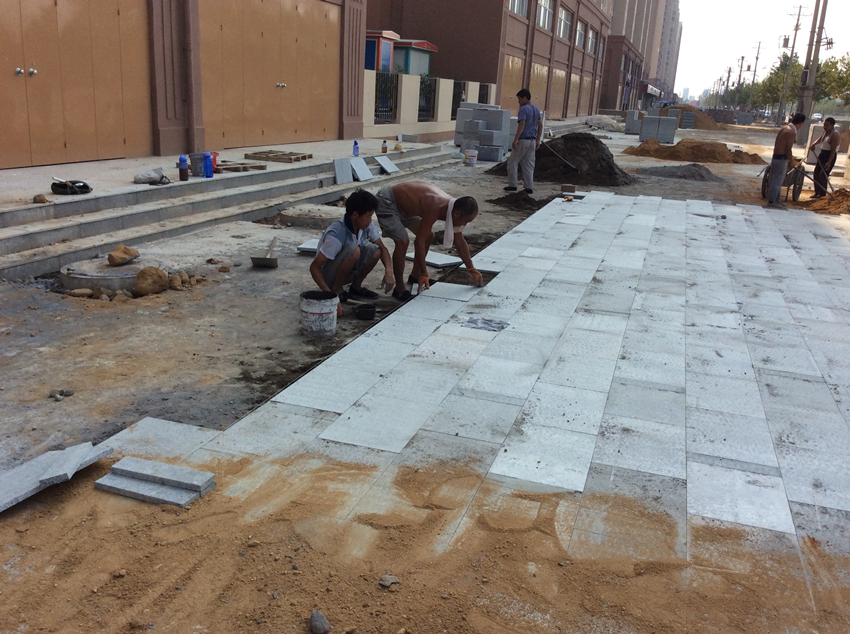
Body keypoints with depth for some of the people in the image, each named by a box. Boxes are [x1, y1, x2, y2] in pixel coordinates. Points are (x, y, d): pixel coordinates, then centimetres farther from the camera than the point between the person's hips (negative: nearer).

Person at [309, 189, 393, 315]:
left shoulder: (366, 227, -11)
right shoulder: (336, 235, -31)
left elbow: (382, 248, 0)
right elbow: (314, 267, -30)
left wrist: (389, 271, -19)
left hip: (347, 272, 7)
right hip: (328, 275, -7)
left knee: (374, 250, -16)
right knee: (354, 250, -33)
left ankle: (356, 286, 3)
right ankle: (336, 290, -13)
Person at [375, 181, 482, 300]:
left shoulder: (453, 207, -9)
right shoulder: (435, 209, -36)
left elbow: (460, 242, 3)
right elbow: (419, 242, -32)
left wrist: (472, 270, 7)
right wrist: (424, 274, -26)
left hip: (404, 205, 10)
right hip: (387, 202, -10)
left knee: (429, 236, 12)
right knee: (403, 242, -23)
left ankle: (415, 276, 25)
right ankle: (399, 288, -9)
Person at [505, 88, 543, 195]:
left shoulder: (523, 109, -11)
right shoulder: (536, 109, 14)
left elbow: (522, 124, -21)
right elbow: (540, 125, 15)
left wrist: (515, 139, -23)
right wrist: (538, 140, 18)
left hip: (523, 140, -8)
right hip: (532, 141, 8)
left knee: (512, 163, 3)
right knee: (529, 165, 9)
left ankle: (512, 185, 3)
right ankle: (529, 188, 7)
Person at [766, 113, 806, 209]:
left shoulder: (785, 127, 11)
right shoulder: (792, 132, -18)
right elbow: (788, 149, -17)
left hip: (776, 156, 10)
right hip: (781, 158, -10)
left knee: (778, 180, 17)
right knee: (777, 180, -2)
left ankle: (777, 200, 25)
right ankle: (771, 201, 4)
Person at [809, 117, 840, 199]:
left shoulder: (835, 135, -20)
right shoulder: (826, 132, 6)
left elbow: (833, 150, -23)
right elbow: (820, 139, 27)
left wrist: (829, 162, -27)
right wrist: (814, 144, 9)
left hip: (830, 156, -10)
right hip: (822, 154, 10)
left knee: (822, 175, -13)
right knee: (816, 173, 13)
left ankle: (822, 195, -8)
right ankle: (817, 193, 23)